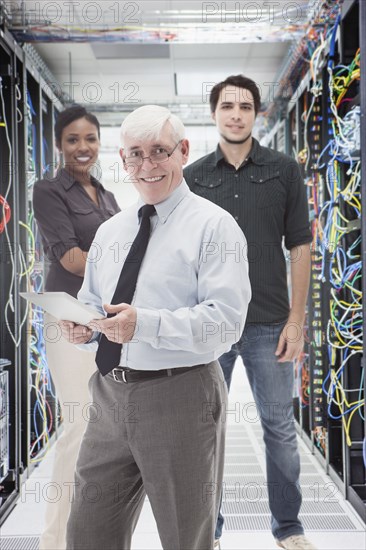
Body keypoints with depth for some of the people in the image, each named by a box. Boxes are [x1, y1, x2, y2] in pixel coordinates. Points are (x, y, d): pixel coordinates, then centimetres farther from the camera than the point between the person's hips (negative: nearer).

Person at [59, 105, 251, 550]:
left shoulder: (213, 225, -7)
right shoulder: (109, 231, 14)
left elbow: (227, 321, -16)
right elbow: (90, 302, 21)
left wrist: (146, 324, -27)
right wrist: (82, 326, -3)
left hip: (180, 399, -5)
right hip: (110, 396, 6)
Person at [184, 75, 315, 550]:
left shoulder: (284, 171, 2)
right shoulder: (194, 177, 5)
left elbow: (300, 247, 1)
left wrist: (297, 320, -4)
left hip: (269, 324, -1)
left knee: (279, 428, 7)